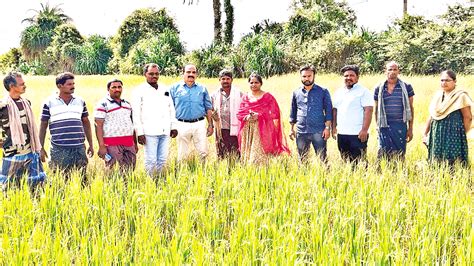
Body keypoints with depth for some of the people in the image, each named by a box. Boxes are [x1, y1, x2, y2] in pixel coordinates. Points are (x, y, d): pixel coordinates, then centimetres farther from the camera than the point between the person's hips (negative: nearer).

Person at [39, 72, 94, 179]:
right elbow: (43, 126, 6)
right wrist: (41, 148, 2)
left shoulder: (80, 101, 10)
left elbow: (86, 123, 16)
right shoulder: (49, 102, 2)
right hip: (59, 150, -2)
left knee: (82, 179, 3)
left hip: (79, 148, 2)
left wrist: (91, 145, 14)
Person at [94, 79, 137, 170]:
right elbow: (98, 126, -9)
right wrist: (101, 146, -17)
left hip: (129, 143, 6)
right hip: (112, 144, -6)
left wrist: (135, 143, 17)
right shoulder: (103, 104, -3)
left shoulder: (127, 104, 16)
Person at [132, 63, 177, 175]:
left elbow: (171, 109, 20)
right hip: (150, 132, -5)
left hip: (165, 132, 5)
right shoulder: (139, 91, 1)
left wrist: (173, 126, 14)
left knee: (163, 160, 6)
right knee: (151, 160, -5)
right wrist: (139, 133, -9)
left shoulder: (165, 89, 16)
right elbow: (136, 113, -3)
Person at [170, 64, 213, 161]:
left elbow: (208, 108, 14)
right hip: (182, 125, -1)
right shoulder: (175, 88, 6)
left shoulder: (202, 89, 11)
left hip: (199, 124, 1)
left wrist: (210, 125, 8)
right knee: (183, 154, 4)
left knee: (204, 152, -4)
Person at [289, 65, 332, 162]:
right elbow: (293, 111, 18)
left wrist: (327, 127, -7)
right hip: (301, 132, 3)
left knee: (322, 159, -3)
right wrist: (292, 129, 13)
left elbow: (328, 110, 2)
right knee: (302, 160, 9)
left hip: (318, 132, -3)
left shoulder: (323, 92, 3)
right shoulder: (296, 93, 11)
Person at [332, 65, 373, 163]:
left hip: (357, 134, -6)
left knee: (358, 162, -7)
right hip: (341, 134, 6)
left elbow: (368, 110, -11)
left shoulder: (363, 91, -4)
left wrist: (364, 130, -18)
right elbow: (335, 110, 19)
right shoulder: (338, 92, 16)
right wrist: (334, 128, 12)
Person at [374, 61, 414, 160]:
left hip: (400, 127, 0)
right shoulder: (379, 89, 6)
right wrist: (378, 126, 8)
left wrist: (410, 129, 3)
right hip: (384, 126, 0)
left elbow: (410, 108, 6)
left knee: (400, 155, 4)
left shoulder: (406, 87, 4)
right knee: (383, 156, -4)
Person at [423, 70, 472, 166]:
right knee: (436, 161, 7)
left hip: (453, 134, -6)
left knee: (452, 161, -7)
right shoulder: (438, 95, 11)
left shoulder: (460, 96, -6)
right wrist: (425, 134, 15)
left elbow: (468, 118, -7)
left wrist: (462, 134, -6)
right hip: (437, 134, 6)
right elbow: (431, 117, 17)